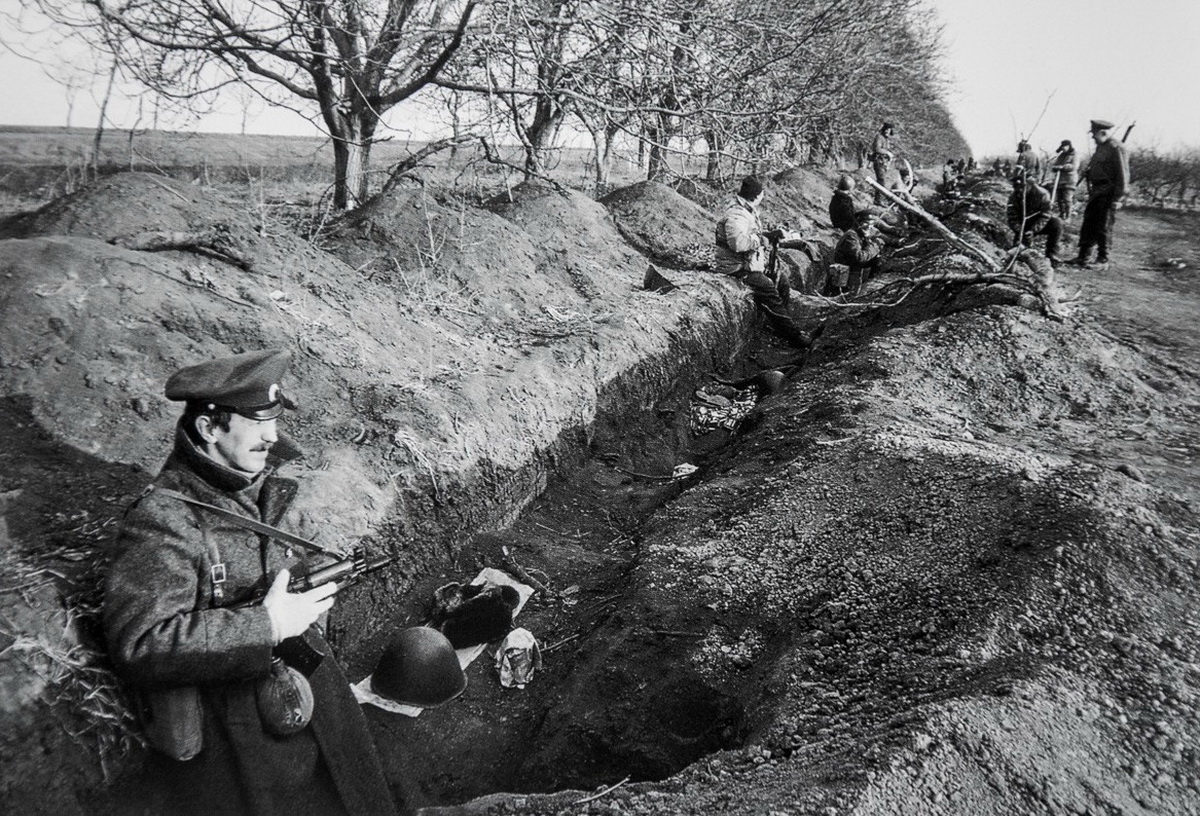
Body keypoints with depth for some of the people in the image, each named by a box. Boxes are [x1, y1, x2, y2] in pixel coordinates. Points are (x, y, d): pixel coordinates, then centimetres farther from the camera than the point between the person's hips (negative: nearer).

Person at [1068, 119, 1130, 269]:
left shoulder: (1116, 149, -14)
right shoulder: (1100, 147, 15)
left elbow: (1122, 174, -18)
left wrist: (1117, 197, -20)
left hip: (1108, 193, -9)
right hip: (1096, 192, 9)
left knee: (1103, 228, -3)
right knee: (1088, 225, 10)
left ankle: (1102, 261, 6)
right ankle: (1083, 258, 16)